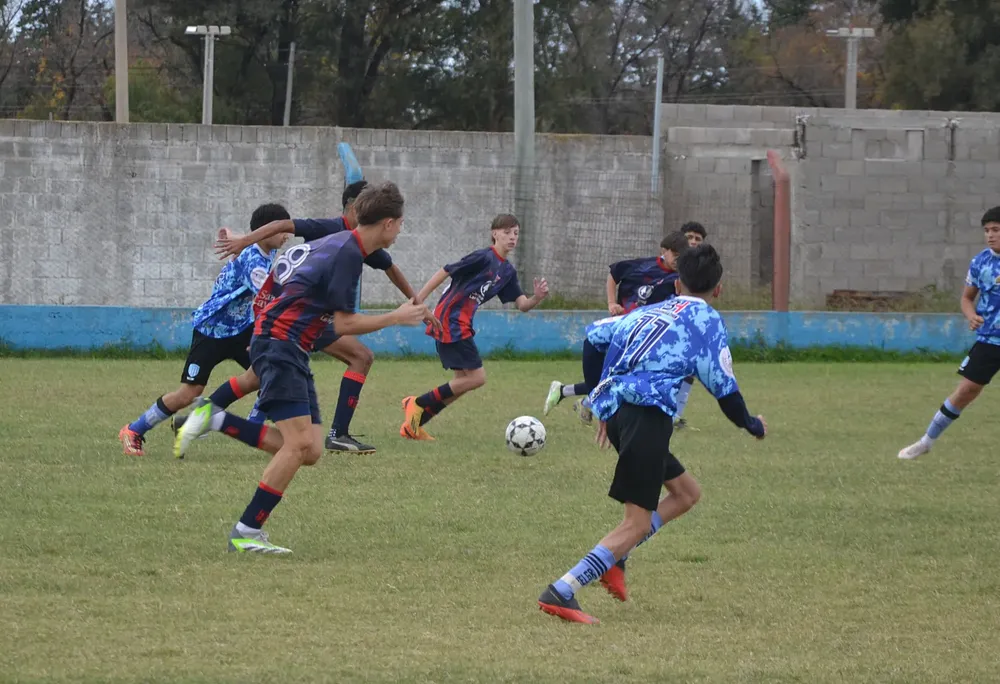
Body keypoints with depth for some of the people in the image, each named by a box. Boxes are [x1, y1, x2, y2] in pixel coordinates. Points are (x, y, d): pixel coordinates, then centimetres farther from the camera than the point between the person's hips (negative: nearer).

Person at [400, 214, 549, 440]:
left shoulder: (508, 272, 14)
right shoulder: (483, 258, -12)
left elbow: (522, 305, 8)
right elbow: (444, 272, -13)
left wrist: (537, 298, -15)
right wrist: (418, 301, -15)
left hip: (461, 325, 9)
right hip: (450, 321, -9)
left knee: (464, 381, 10)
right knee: (477, 377, -10)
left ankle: (412, 425, 13)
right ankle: (418, 404, -3)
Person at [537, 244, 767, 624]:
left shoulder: (648, 312, 23)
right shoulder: (706, 320, 5)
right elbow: (722, 386, 2)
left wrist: (602, 407, 24)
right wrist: (752, 426, 20)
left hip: (617, 409, 8)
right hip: (649, 416, -8)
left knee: (686, 494, 22)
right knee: (637, 524, -8)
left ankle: (613, 559, 7)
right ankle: (561, 593, -21)